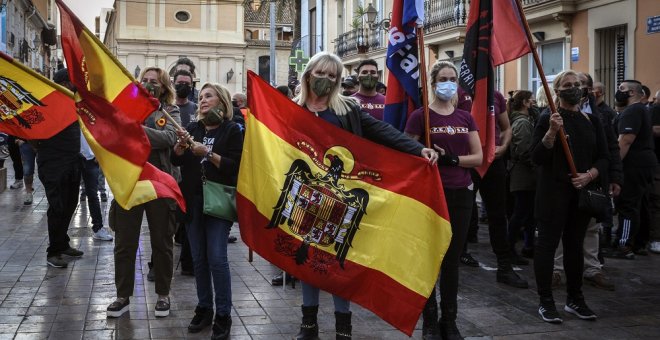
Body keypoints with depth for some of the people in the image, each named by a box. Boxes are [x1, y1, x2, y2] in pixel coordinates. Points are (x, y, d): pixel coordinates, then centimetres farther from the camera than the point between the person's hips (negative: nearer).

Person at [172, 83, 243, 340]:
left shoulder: (232, 130, -2)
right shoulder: (193, 128, 11)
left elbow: (235, 166, -10)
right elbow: (175, 160, 7)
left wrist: (208, 154, -20)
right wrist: (181, 144, -12)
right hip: (193, 200, 5)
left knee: (216, 258, -9)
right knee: (198, 258, 8)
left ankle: (223, 316, -1)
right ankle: (204, 309, 19)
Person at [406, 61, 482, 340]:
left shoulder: (465, 117, 9)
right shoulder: (420, 116, -4)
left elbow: (478, 158, 4)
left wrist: (452, 158, -12)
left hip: (460, 194, 4)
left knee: (453, 259, 10)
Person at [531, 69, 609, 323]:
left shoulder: (591, 121, 9)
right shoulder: (548, 119, -4)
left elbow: (603, 157, 9)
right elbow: (537, 158, -11)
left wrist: (589, 175, -9)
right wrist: (552, 132, -24)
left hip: (583, 192, 5)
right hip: (553, 191, -5)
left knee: (575, 244, 12)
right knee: (547, 243, -2)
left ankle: (574, 299, 23)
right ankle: (545, 301, 6)